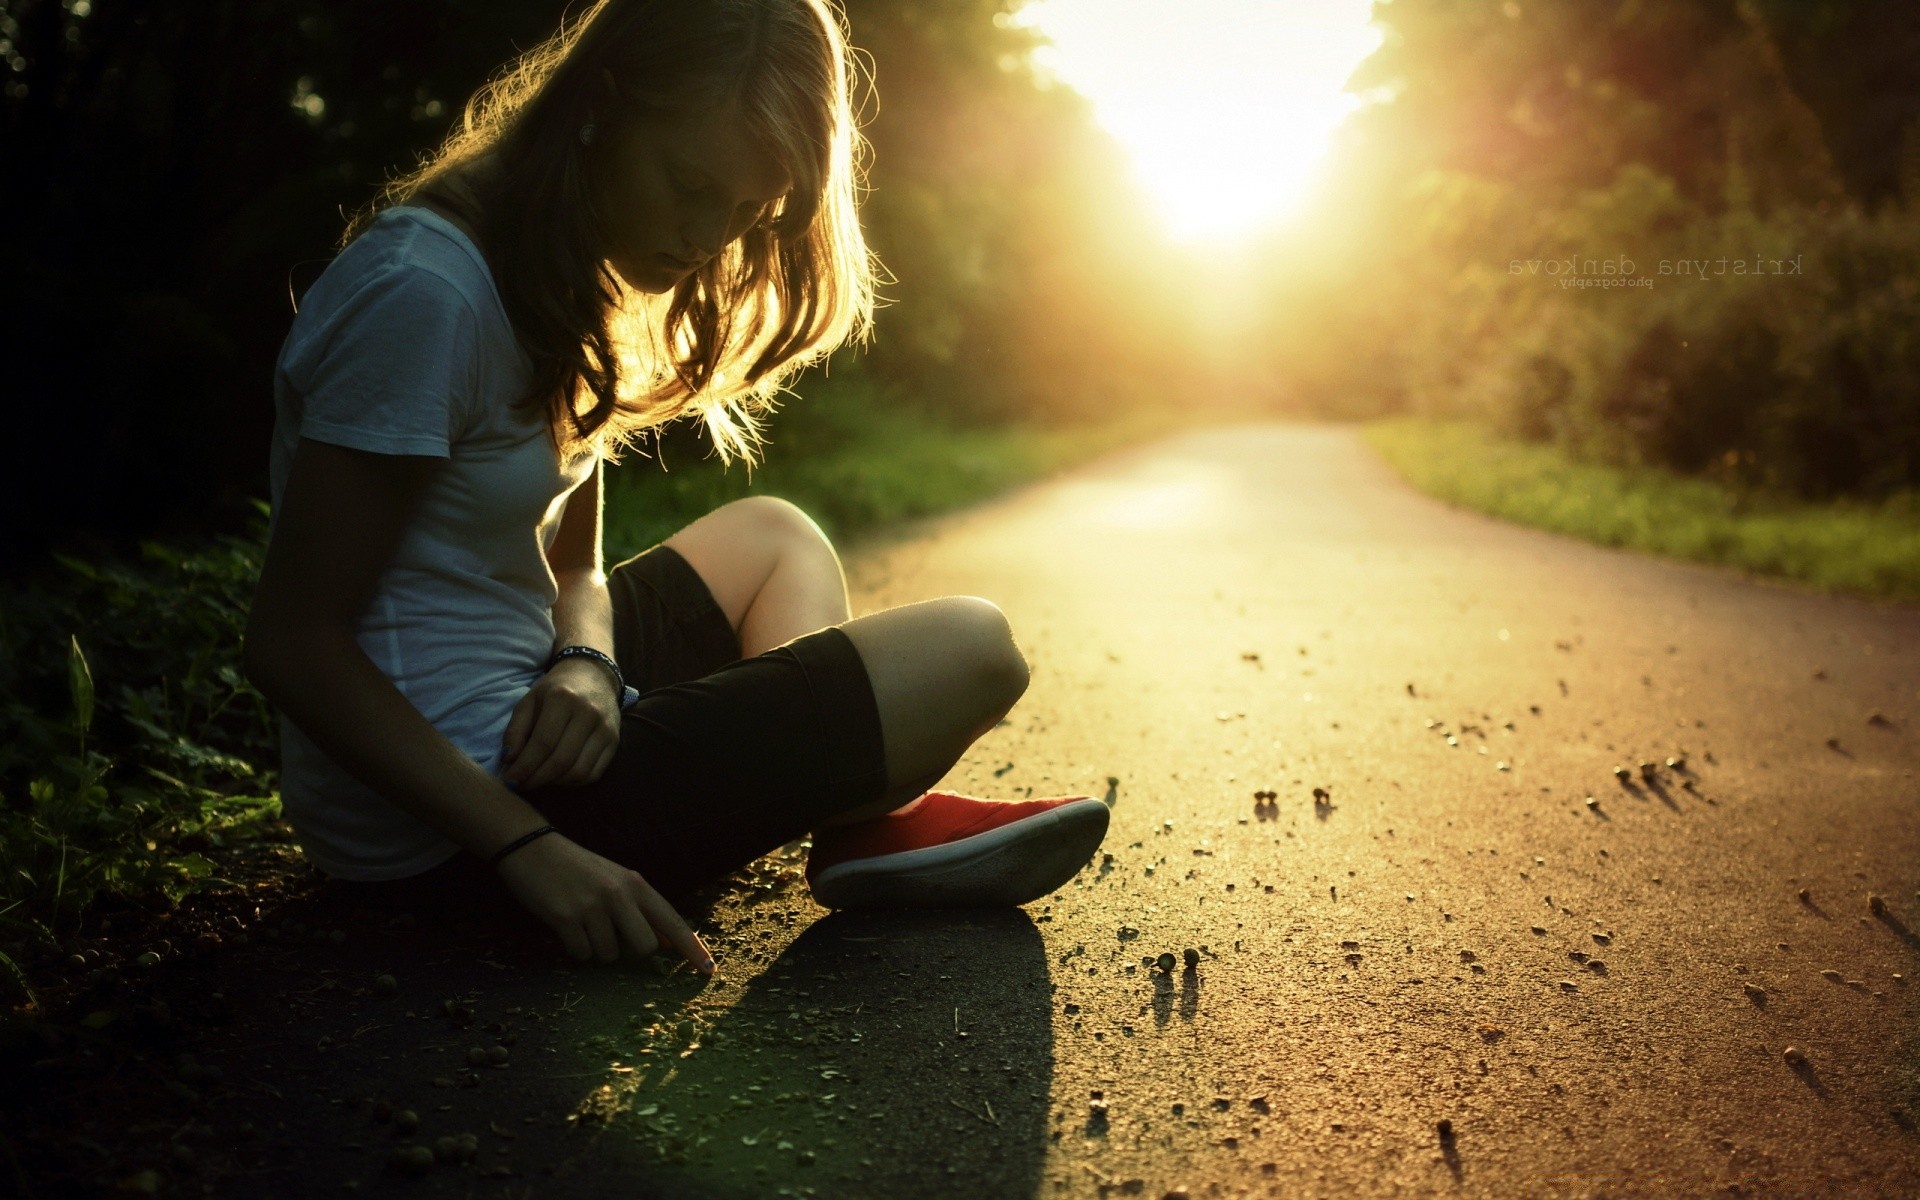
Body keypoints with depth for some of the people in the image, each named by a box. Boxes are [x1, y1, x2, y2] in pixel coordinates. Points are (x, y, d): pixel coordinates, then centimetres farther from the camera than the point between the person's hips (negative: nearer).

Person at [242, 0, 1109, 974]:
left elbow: (571, 568, 10)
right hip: (439, 826, -10)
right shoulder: (425, 291, -21)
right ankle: (865, 821, 18)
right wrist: (528, 849, -26)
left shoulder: (567, 286, 9)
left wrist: (587, 665, -14)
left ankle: (866, 820, 1)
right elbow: (292, 642, -20)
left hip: (512, 716, 10)